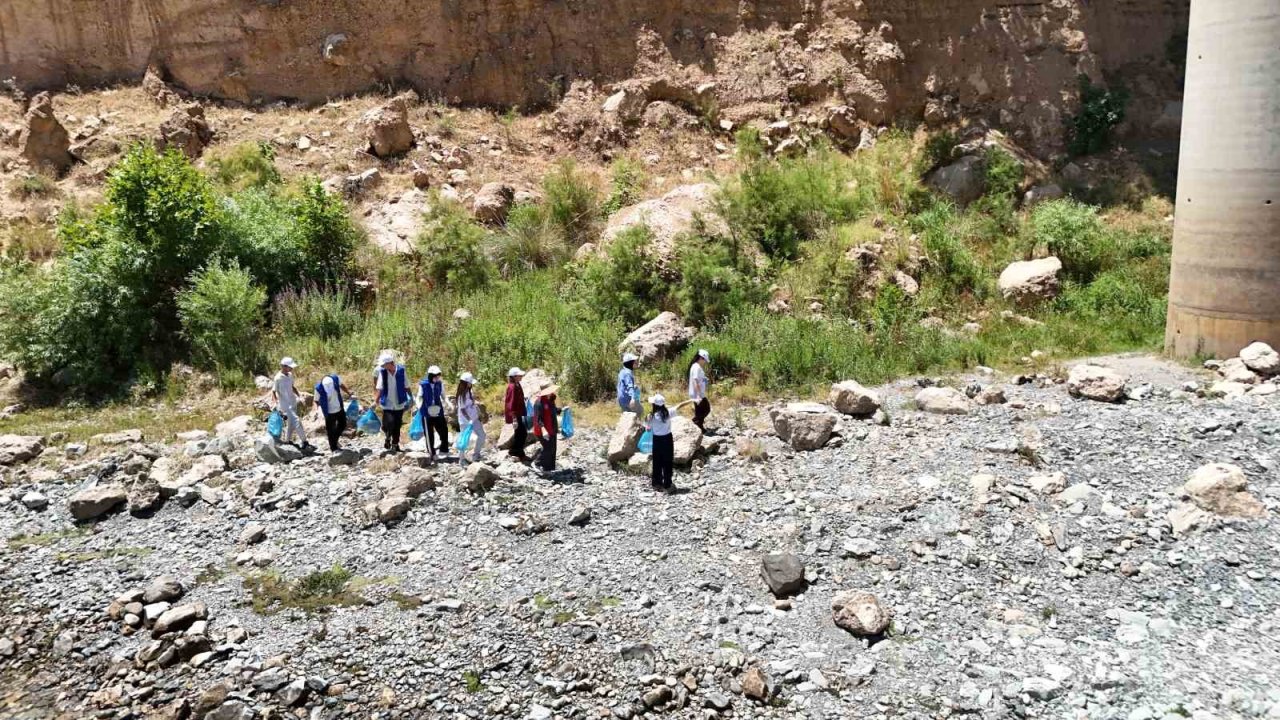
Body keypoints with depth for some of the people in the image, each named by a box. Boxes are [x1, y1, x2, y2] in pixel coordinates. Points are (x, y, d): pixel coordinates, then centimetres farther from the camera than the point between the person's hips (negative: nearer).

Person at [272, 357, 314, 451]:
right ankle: (305, 443, -9)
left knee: (291, 423, 16)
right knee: (297, 422, -12)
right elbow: (273, 392, -13)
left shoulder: (290, 375, 4)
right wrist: (277, 404, -23)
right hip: (285, 405, -8)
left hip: (293, 403, 8)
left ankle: (288, 441, 31)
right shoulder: (278, 378, -17)